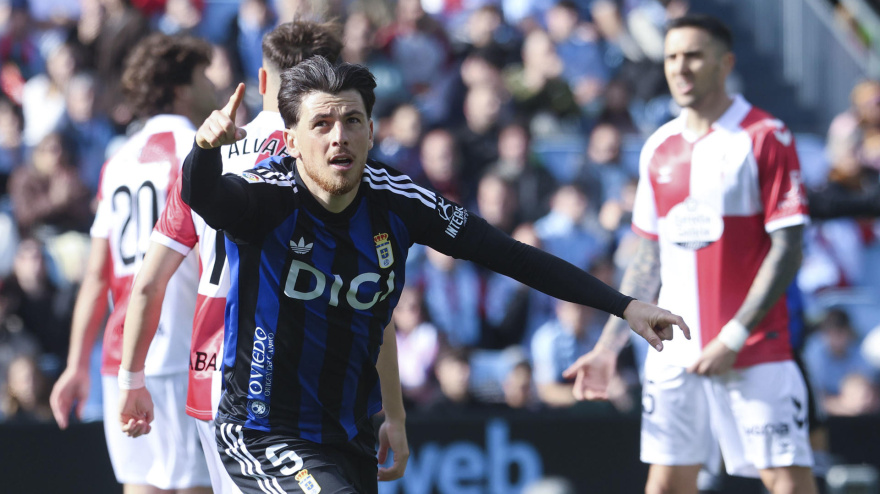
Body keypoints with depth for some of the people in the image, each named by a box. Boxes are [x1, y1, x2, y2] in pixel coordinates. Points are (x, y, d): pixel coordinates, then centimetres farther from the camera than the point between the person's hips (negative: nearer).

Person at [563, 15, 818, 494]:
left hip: (754, 351, -5)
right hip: (673, 355, 5)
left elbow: (786, 251, -10)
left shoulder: (765, 137, -6)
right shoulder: (658, 149, 12)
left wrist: (732, 338, -16)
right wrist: (608, 346, 12)